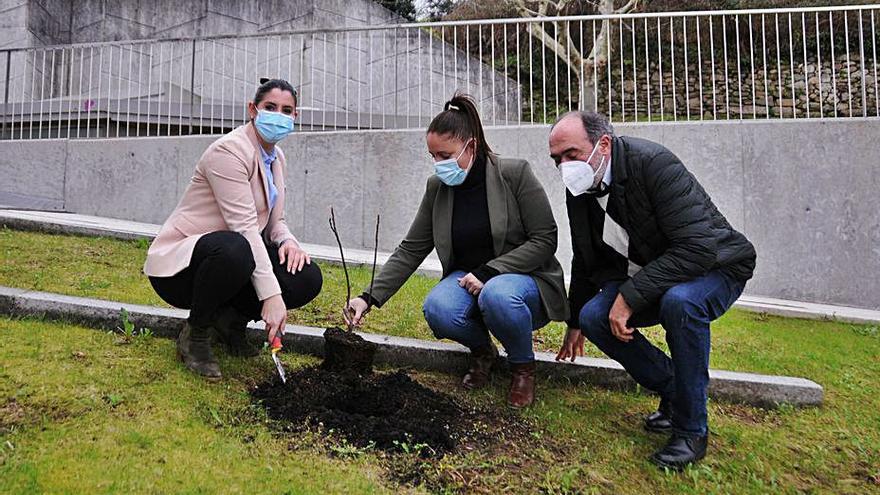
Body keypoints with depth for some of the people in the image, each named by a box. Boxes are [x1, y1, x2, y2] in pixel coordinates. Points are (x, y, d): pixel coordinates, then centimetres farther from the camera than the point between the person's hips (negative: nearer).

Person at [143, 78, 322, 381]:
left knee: (307, 278, -16)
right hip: (180, 262, -7)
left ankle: (231, 320, 9)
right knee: (234, 249, -42)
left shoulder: (276, 157, 9)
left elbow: (274, 221, 14)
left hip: (234, 260, 7)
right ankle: (195, 334, -12)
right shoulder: (230, 150, -18)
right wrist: (271, 294, -33)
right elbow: (245, 226, -27)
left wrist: (287, 240, -12)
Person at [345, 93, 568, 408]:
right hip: (468, 279, 4)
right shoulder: (437, 187, -1)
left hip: (524, 278, -3)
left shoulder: (515, 174, -13)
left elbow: (544, 239, -13)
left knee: (497, 296, -38)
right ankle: (482, 350, 5)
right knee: (437, 309, -30)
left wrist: (489, 272, -22)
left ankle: (523, 367, -6)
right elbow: (411, 250, 0)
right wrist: (370, 298, -10)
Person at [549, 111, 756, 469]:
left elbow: (698, 248, -33)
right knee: (594, 316, -17)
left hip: (715, 267, -6)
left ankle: (691, 430, -18)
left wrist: (630, 296, -32)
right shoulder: (579, 189, -4)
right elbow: (585, 262, 10)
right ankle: (672, 391, 5)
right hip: (644, 275, 7)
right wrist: (574, 322, 18)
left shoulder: (654, 163, -26)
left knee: (679, 301, -38)